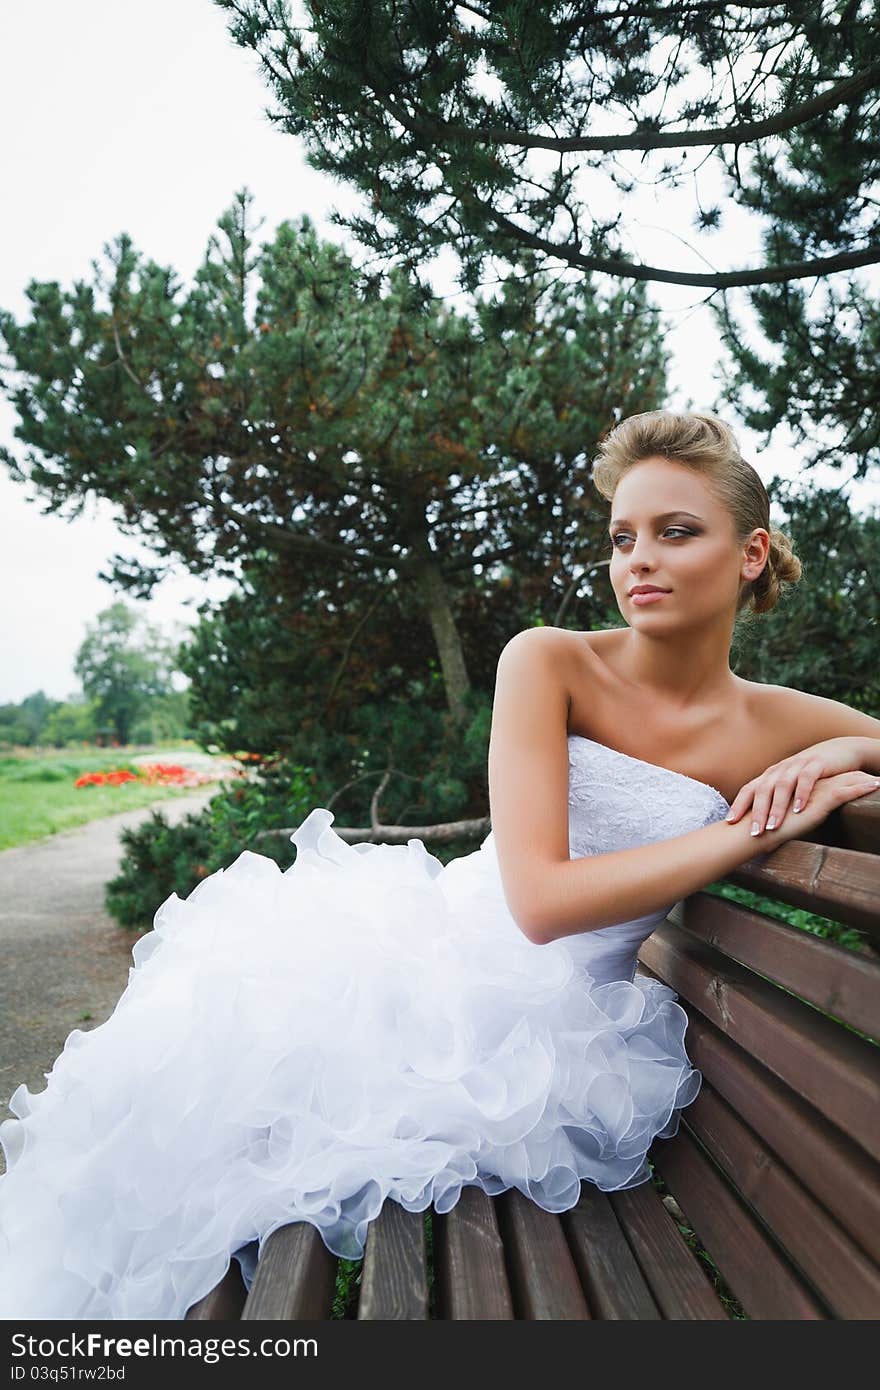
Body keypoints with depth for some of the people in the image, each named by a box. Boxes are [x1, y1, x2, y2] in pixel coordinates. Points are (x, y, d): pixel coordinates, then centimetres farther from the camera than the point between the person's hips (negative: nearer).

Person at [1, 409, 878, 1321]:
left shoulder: (778, 726, -4)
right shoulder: (550, 664, -11)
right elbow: (542, 897, -19)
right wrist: (755, 829, -21)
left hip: (553, 1025, 0)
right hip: (429, 943, 1)